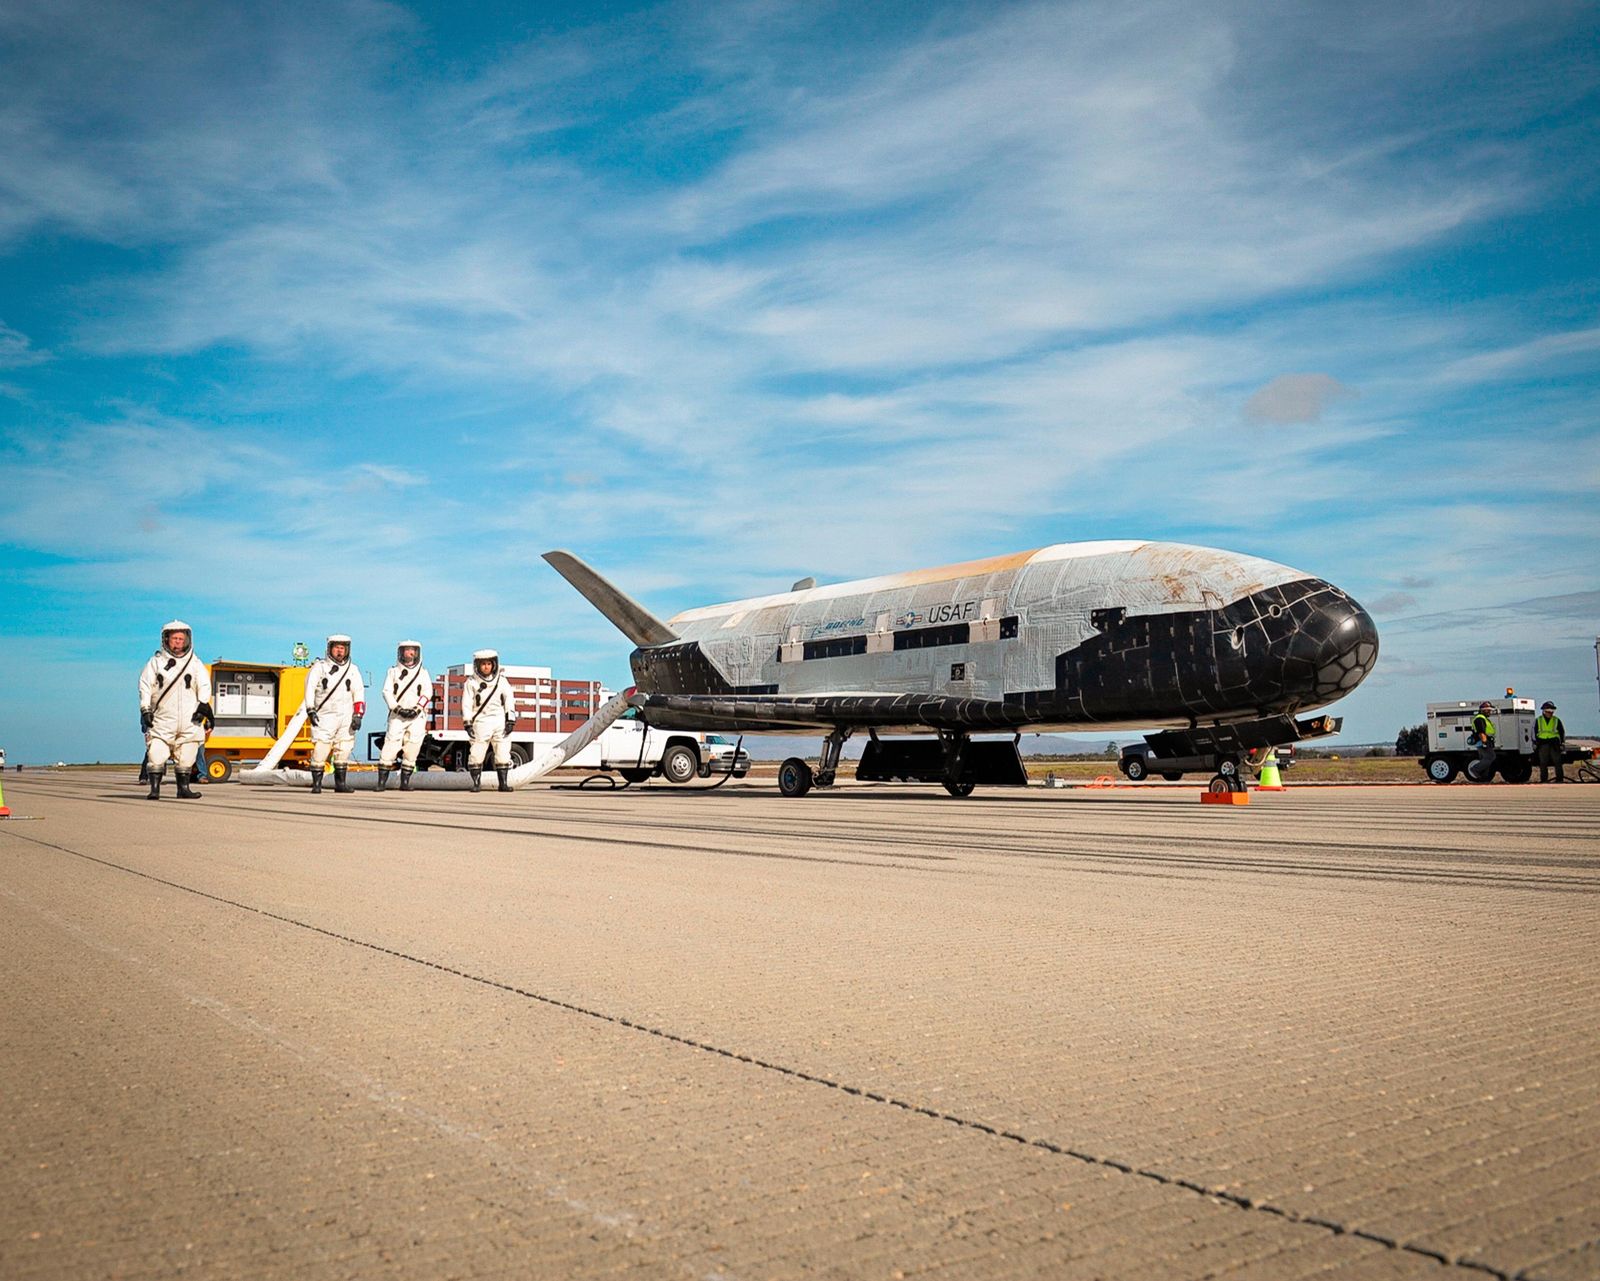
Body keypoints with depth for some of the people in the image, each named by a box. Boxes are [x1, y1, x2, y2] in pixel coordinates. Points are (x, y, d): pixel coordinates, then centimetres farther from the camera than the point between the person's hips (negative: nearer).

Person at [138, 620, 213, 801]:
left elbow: (204, 686, 5)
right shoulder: (156, 662, 7)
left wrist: (204, 705, -8)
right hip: (162, 719, -1)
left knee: (185, 757, 5)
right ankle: (154, 789, -5)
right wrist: (145, 711, -3)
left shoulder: (195, 664, 11)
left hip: (189, 719, 2)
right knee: (156, 756, -9)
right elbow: (145, 686, 4)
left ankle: (184, 787, 15)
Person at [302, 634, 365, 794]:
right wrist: (311, 710, -15)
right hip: (324, 716, -3)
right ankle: (316, 783, -1)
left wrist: (358, 715, -2)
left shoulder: (352, 670, 11)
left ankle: (340, 783, 15)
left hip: (346, 717, 3)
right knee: (320, 751, -9)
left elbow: (359, 693, 8)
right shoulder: (319, 667, 4)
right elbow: (309, 689, -4)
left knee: (343, 751, 6)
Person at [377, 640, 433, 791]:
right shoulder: (393, 672, 12)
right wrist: (398, 709, -11)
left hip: (417, 716, 1)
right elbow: (387, 692, 3)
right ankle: (382, 781, -8)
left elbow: (427, 693, 3)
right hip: (397, 715, -1)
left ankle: (405, 782, 3)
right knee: (390, 747, -10)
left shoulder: (423, 673, 14)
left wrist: (417, 709, -11)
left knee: (411, 750, -3)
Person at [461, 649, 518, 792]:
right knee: (476, 754, -5)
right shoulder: (471, 682, 3)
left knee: (503, 753, -1)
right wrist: (468, 723, -4)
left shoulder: (501, 680, 9)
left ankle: (503, 783, 6)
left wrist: (510, 720, 2)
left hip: (499, 721, 2)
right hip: (481, 721, -1)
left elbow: (510, 700, 9)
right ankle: (476, 783, 4)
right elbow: (467, 704, 2)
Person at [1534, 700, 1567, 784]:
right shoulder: (1538, 720, 10)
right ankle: (1544, 779, 8)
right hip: (1542, 744, 1)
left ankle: (1560, 779, 0)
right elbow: (1534, 732, 13)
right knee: (1543, 763, 3)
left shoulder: (1556, 720, 8)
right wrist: (1535, 743, 6)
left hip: (1554, 744, -1)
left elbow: (1562, 732, 12)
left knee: (1557, 762, -4)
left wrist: (1562, 743, 5)